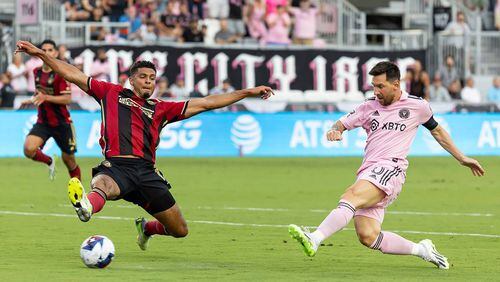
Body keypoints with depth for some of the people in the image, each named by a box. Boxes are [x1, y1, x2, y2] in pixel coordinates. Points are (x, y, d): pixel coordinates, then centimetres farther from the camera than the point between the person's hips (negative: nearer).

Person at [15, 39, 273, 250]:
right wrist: (39, 53, 15)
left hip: (146, 172, 4)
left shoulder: (161, 109, 21)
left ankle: (146, 228, 40)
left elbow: (206, 103, 21)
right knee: (101, 186, -41)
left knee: (180, 230, 7)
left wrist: (248, 93, 18)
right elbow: (72, 74, 19)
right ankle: (86, 206, -78)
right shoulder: (112, 93, 18)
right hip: (116, 167, -4)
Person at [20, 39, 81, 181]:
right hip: (43, 121, 4)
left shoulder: (61, 73, -13)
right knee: (28, 149, -20)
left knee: (68, 159, 5)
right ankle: (49, 161, 11)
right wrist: (33, 100, 13)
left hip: (61, 123, -4)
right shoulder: (37, 72, 7)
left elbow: (67, 99, -21)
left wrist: (45, 97, -30)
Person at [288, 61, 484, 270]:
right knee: (367, 237, -11)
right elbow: (343, 123, 22)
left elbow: (437, 131, 26)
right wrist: (335, 130, -4)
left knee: (351, 197, -31)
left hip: (391, 168, -5)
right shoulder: (369, 107, 18)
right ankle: (421, 249, 8)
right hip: (368, 171, 5)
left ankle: (315, 239, -46)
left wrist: (462, 159, 33)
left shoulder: (417, 106, 11)